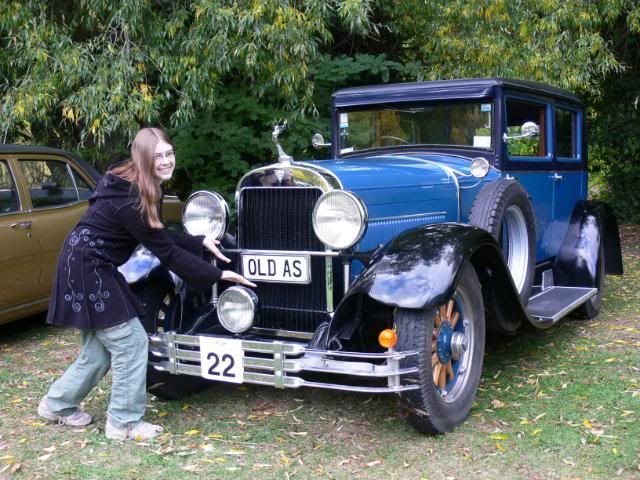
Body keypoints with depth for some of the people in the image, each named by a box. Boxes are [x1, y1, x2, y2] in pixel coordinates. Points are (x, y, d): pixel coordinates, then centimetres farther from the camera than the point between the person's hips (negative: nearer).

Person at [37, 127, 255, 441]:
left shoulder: (139, 189, 5)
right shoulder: (130, 200, -25)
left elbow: (161, 237, 12)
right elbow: (166, 252, -22)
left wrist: (200, 242, 2)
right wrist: (217, 275, -19)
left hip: (92, 267, 10)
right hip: (87, 269, -10)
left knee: (101, 345, 15)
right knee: (131, 342, -6)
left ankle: (57, 404, 31)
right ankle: (124, 423, 5)